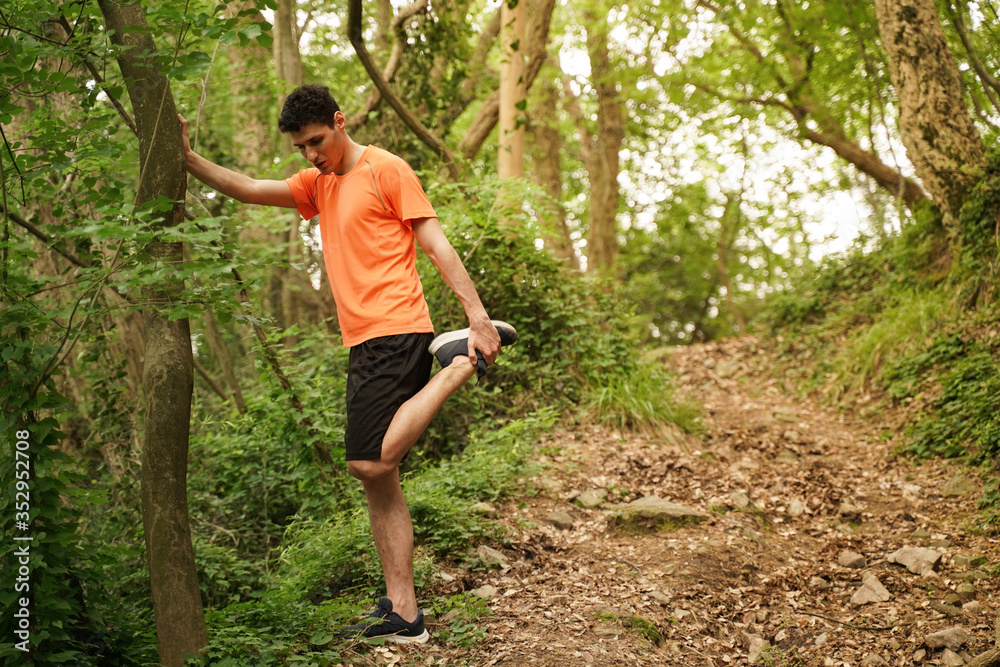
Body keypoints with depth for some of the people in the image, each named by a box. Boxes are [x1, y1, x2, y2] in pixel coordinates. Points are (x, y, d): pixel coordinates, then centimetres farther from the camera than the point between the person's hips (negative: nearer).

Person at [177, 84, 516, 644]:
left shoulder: (387, 169, -1)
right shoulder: (318, 184, 22)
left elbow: (437, 244, -7)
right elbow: (250, 190, 16)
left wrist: (477, 313, -14)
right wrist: (188, 160, 5)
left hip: (397, 334, -8)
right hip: (364, 343, 8)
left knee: (370, 461, -22)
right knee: (379, 478, 4)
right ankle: (403, 616, 6)